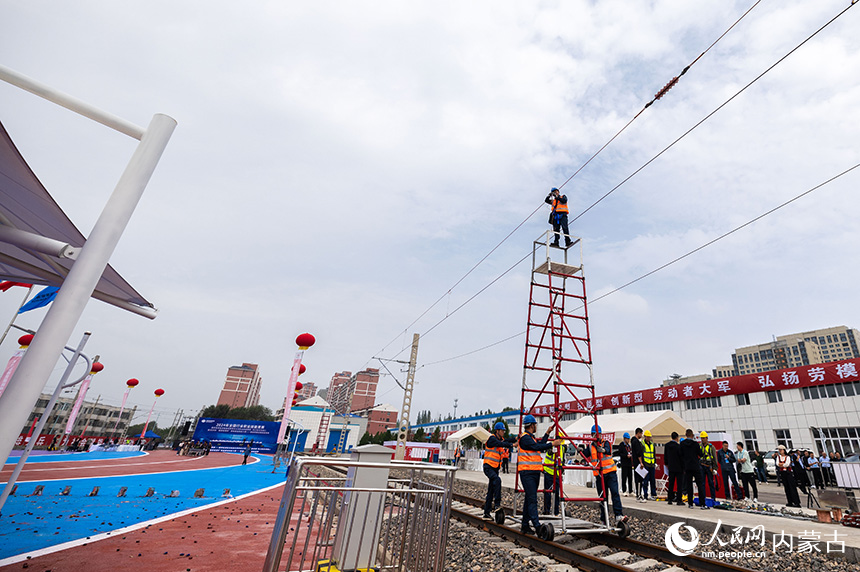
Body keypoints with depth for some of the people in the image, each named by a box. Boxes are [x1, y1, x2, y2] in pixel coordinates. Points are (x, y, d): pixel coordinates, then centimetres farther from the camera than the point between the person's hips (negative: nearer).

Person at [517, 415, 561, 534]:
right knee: (532, 500, -12)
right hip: (527, 472, -10)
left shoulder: (531, 437, 19)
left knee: (529, 499, 12)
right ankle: (537, 525, -14)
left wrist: (547, 433, 27)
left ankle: (525, 525, 18)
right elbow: (537, 447, -22)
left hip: (535, 472, 10)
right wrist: (552, 444, -17)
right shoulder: (525, 437, -13)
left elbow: (540, 444, 25)